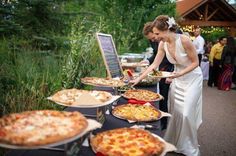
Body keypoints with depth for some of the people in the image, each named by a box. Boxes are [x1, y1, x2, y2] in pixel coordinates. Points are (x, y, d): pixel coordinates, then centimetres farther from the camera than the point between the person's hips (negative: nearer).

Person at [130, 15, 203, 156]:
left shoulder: (184, 40, -26)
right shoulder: (163, 44, -8)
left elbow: (195, 62, -16)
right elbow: (155, 65, -3)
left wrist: (180, 73, -29)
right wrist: (138, 79, -5)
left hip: (192, 78, -5)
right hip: (177, 78, 5)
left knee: (187, 114, -5)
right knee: (175, 112, 9)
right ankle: (174, 143, 28)